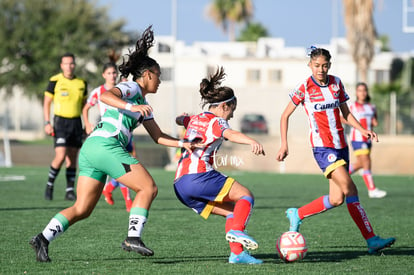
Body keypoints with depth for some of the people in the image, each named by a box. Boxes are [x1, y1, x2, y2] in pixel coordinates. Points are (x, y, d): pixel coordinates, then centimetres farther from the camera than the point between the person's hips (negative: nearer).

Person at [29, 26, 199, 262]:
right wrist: (133, 107, -31)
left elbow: (158, 136, 30)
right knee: (148, 188, -7)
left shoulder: (143, 105, 28)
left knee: (82, 209, 3)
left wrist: (183, 143, 17)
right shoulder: (131, 88, 1)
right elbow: (106, 96, -19)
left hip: (91, 148, 9)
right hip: (106, 145, -9)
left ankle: (44, 238, -7)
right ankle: (133, 237, -12)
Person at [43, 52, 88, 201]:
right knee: (60, 157, -14)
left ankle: (70, 190, 8)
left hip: (76, 122, 4)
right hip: (61, 121, -4)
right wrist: (47, 123, -9)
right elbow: (47, 102, -1)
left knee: (72, 158, 3)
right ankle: (49, 185, 5)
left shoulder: (81, 83, 8)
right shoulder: (55, 81, -4)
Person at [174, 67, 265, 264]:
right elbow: (230, 135, -23)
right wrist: (251, 141, -42)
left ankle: (236, 253, -3)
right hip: (198, 176, -8)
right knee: (246, 196, -4)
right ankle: (236, 231, -29)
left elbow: (180, 120, 50)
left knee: (233, 211, 12)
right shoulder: (216, 121, 1)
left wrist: (182, 118, 76)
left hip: (180, 185, 8)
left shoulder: (194, 119, 25)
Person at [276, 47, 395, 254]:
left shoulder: (336, 83, 7)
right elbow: (285, 115, 2)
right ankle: (371, 240, -16)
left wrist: (362, 130, 1)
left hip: (340, 145, 6)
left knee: (337, 199, 2)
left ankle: (296, 215, 20)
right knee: (349, 189, -18)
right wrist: (284, 144, -4)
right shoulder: (304, 88, -6)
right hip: (322, 146, -6)